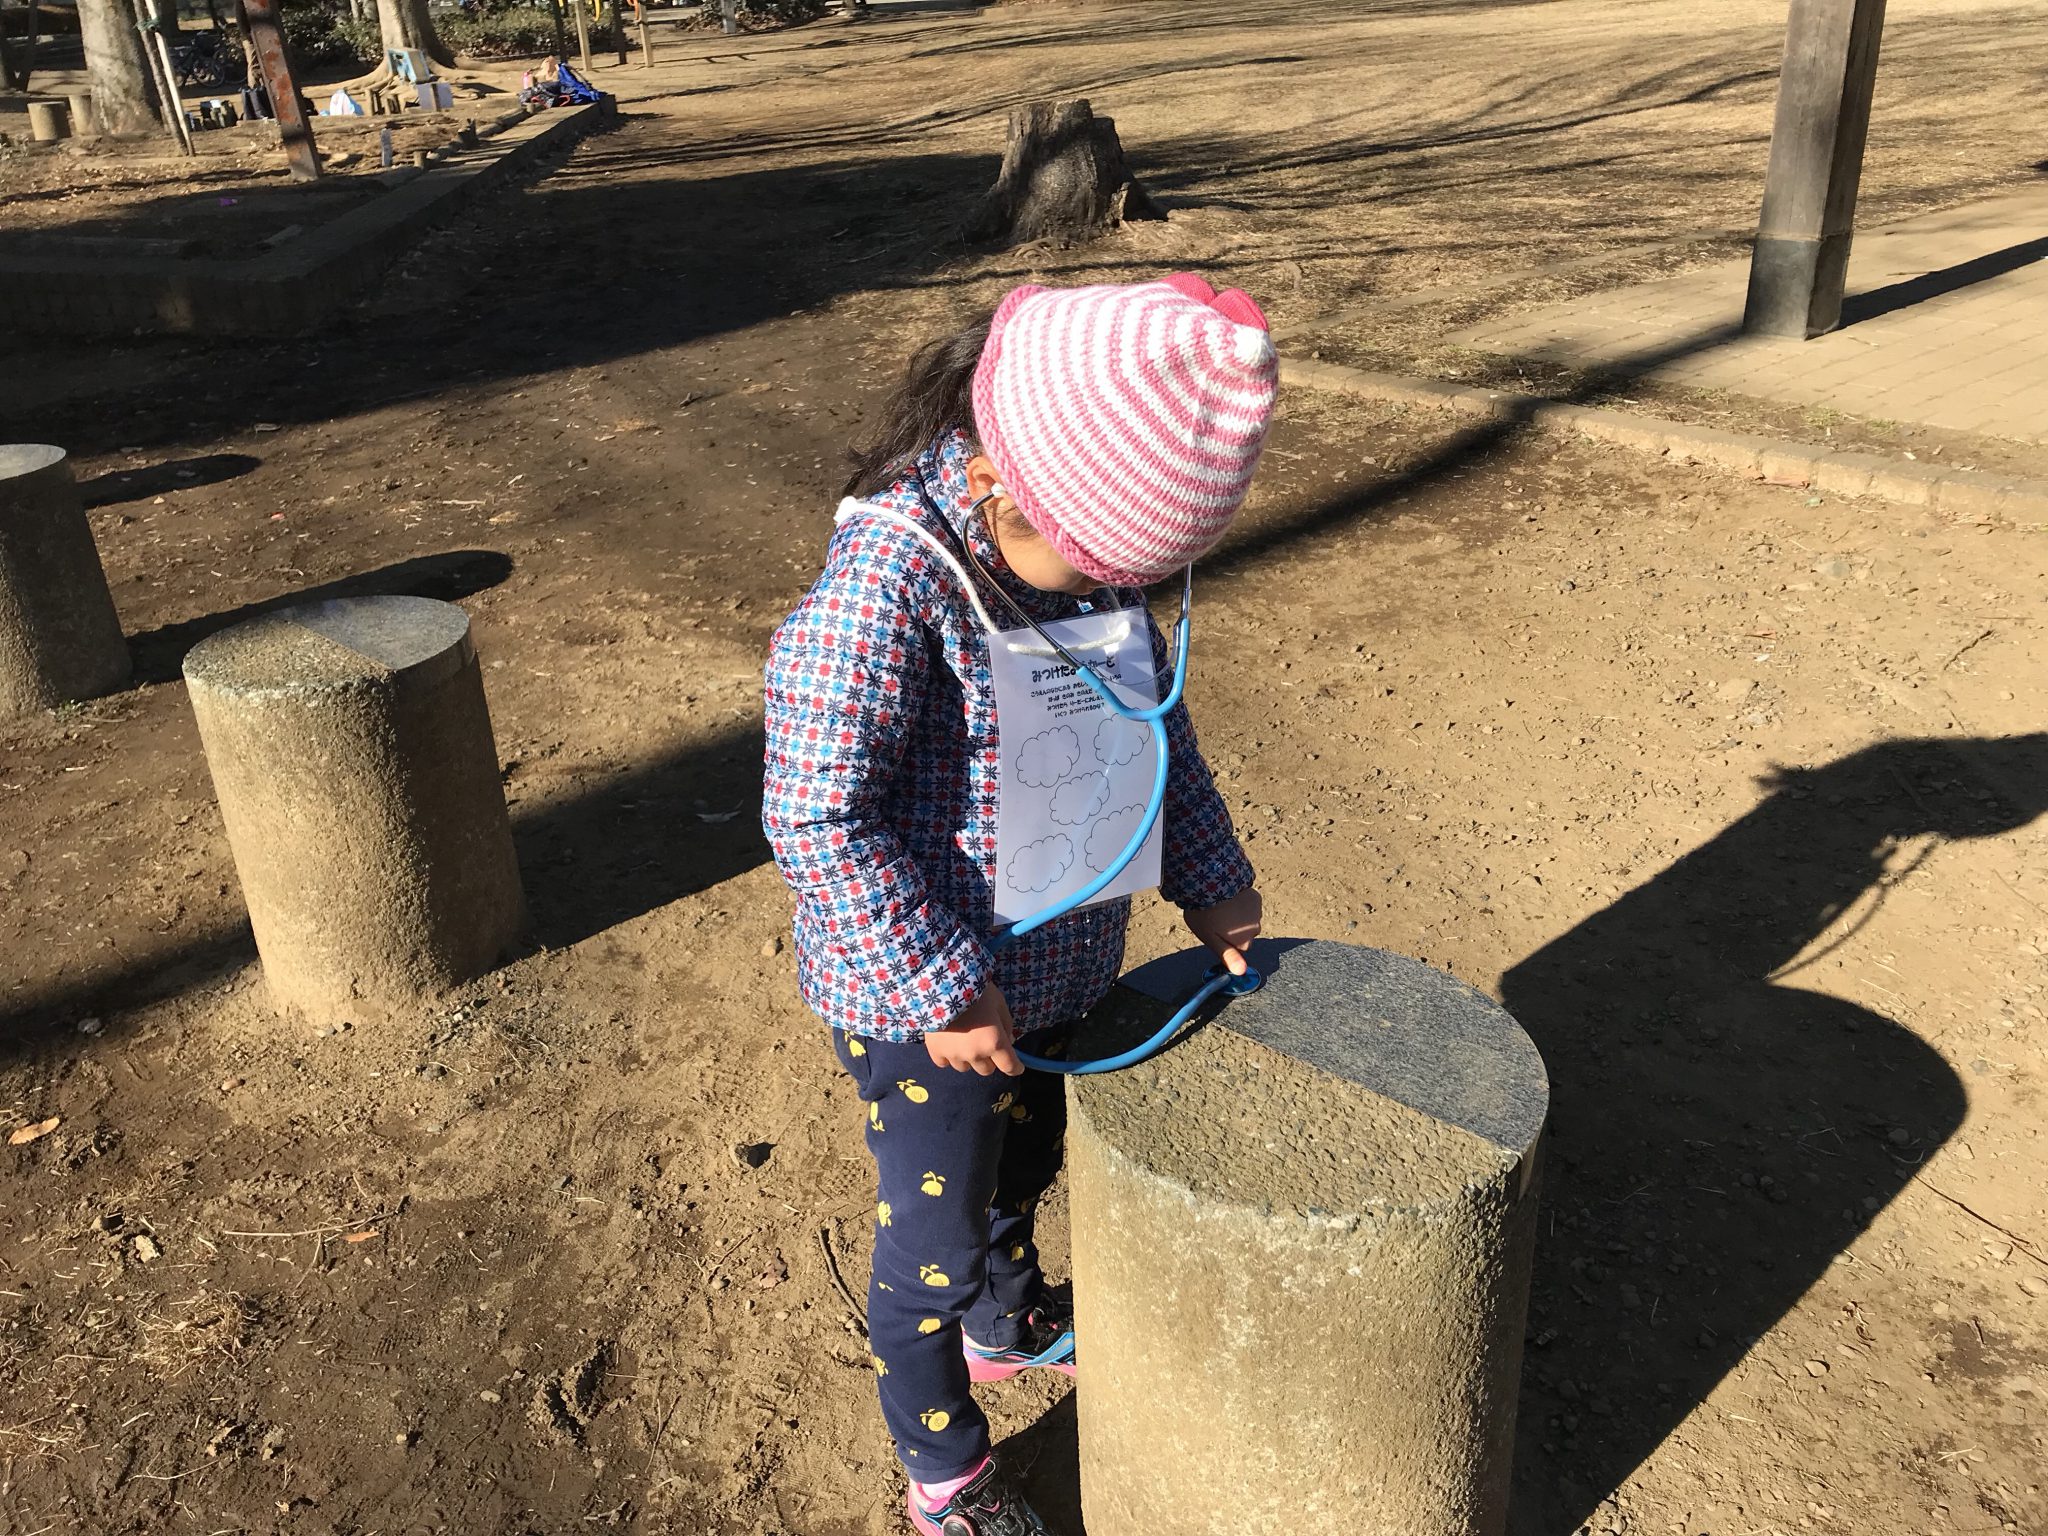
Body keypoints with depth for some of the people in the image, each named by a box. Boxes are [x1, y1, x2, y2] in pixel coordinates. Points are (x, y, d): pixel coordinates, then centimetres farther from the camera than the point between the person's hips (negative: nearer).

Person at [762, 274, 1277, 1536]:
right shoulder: (886, 584, -30)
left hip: (1061, 964, 7)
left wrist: (1210, 879, 7)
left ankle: (1011, 1323, 62)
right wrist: (948, 993, -23)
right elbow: (815, 820, -28)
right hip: (927, 995, -7)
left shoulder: (1090, 538, -7)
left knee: (1026, 1161, 31)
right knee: (935, 1239, 14)